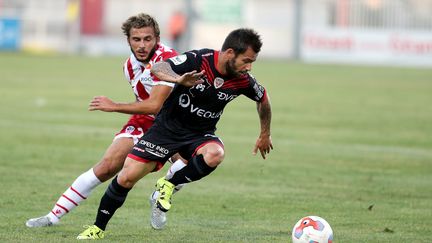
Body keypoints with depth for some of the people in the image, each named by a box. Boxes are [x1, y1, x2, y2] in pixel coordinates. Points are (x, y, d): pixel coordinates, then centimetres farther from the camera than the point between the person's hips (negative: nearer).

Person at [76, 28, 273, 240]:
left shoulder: (243, 81, -12)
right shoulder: (198, 60, -22)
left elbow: (263, 99, 10)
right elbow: (157, 68, -31)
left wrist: (265, 134, 19)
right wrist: (179, 79, -51)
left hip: (200, 135, 2)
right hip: (168, 127, -2)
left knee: (214, 155, -34)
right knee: (127, 177, -9)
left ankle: (169, 185, -9)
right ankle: (98, 228, 12)